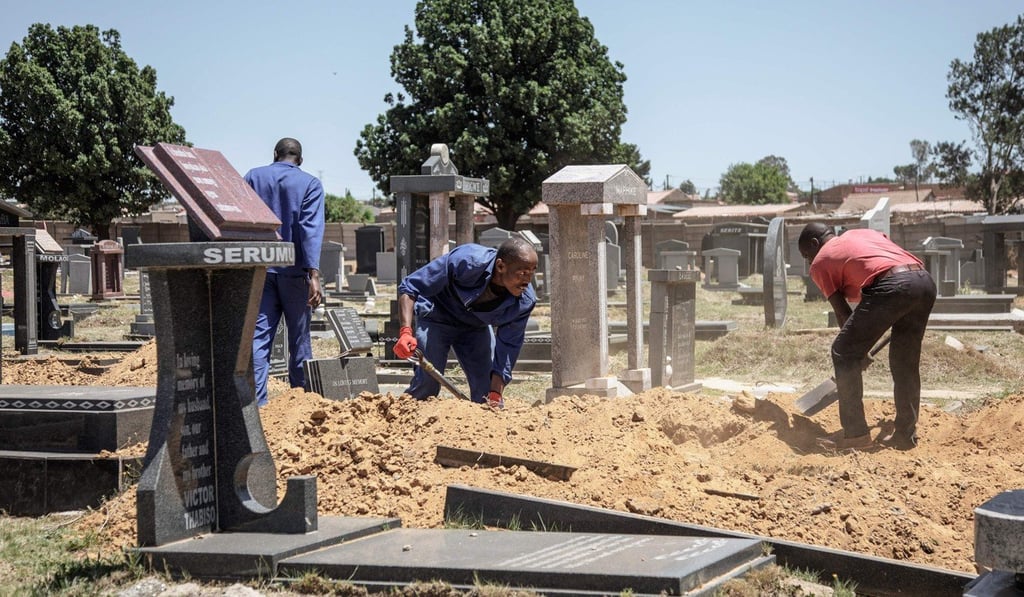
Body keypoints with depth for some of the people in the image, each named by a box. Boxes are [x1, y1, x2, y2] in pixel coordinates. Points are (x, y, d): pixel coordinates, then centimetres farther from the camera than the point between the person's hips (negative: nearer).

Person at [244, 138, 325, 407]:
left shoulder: (253, 177, 8)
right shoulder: (310, 184, 1)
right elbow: (312, 229, -11)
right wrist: (314, 275, -17)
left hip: (259, 270, 2)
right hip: (294, 271, -1)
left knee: (258, 338, -1)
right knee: (299, 339, 9)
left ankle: (256, 403, -10)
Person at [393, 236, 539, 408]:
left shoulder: (524, 301, -26)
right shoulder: (465, 261, -38)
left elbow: (508, 347, -18)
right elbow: (410, 287, -30)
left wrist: (496, 394, -27)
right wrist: (405, 332, -42)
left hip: (477, 326, 4)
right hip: (436, 319, -3)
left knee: (488, 392, -7)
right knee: (427, 384, -16)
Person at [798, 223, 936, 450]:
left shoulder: (820, 262, 17)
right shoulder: (865, 233, 35)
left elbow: (842, 312, 14)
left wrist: (859, 352, 25)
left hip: (891, 286, -7)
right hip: (926, 280, 7)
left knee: (844, 352, 7)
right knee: (906, 362, 20)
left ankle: (855, 432, 6)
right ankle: (906, 434, 23)